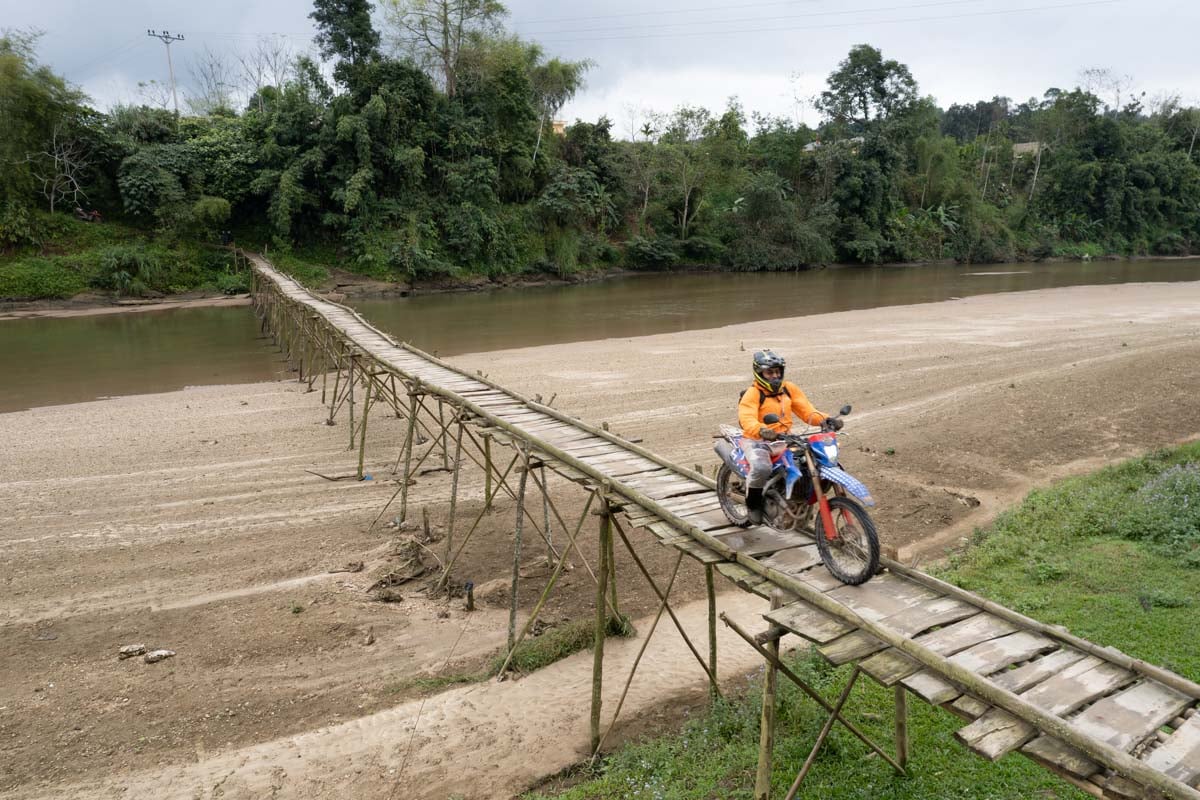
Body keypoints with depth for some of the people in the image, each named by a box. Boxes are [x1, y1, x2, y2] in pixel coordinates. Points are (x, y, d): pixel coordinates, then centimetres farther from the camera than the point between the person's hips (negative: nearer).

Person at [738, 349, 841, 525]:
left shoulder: (789, 388, 8)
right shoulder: (753, 394, -11)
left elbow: (806, 410, 3)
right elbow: (747, 420, -27)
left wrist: (824, 419, -16)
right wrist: (762, 431, -47)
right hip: (757, 440, -6)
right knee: (761, 468, -35)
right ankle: (753, 504, -7)